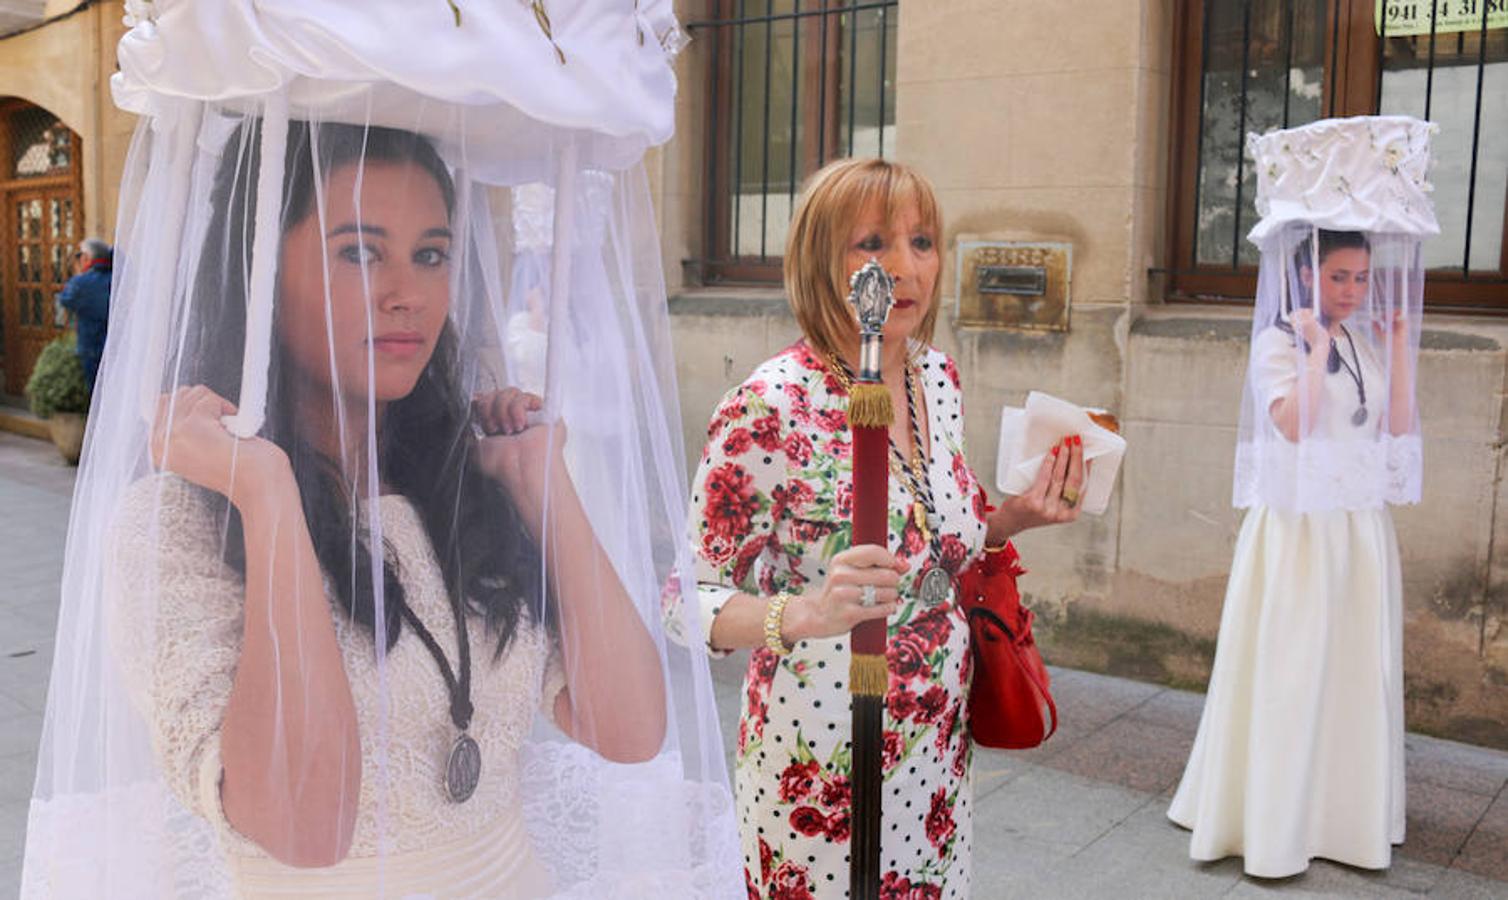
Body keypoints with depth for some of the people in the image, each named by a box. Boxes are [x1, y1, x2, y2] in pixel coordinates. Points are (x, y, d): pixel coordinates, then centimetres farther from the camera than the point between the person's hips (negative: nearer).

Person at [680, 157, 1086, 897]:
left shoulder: (939, 377, 0)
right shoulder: (768, 411, -22)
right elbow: (691, 601, -17)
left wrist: (1015, 517, -3)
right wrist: (804, 613, -34)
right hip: (821, 771, -6)